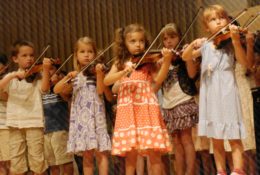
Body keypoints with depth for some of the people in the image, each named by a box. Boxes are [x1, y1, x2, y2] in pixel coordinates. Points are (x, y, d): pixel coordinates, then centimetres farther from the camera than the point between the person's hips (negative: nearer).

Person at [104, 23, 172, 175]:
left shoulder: (149, 62, 8)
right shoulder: (120, 63, 12)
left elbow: (158, 80, -7)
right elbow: (106, 81, -1)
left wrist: (166, 61, -21)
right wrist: (124, 72, -18)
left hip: (147, 108, -1)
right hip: (128, 110, 1)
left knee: (154, 151, -3)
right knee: (130, 152, 1)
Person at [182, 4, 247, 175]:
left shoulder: (230, 42, 1)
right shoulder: (205, 45, 11)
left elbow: (244, 62, -13)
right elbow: (186, 57, 6)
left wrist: (236, 39, -27)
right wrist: (193, 44, -13)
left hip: (227, 93, -4)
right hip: (210, 96, 4)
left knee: (234, 138, -5)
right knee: (216, 141, 10)